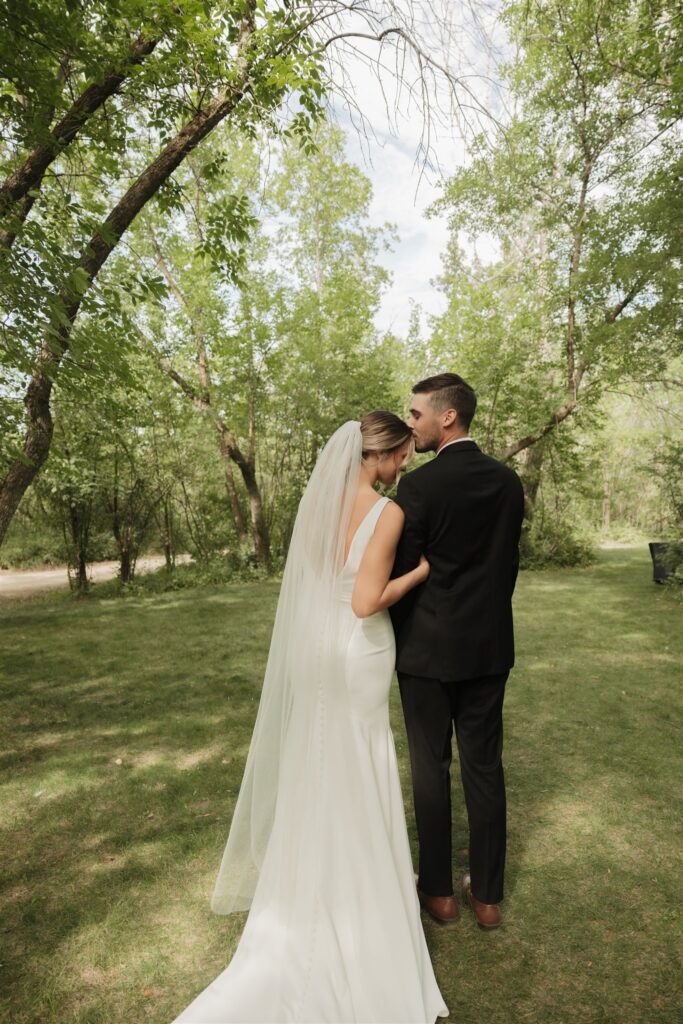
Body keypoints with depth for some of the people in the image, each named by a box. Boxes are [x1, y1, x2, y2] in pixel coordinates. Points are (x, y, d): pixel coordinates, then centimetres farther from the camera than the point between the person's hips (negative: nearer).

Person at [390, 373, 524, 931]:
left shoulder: (419, 485, -17)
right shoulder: (509, 481, 2)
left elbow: (402, 571, -10)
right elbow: (510, 561, 8)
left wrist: (393, 638, 6)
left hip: (428, 648, -5)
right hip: (490, 646, 5)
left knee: (431, 768, 12)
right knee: (485, 766, 15)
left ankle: (439, 890, 30)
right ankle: (487, 896, 31)